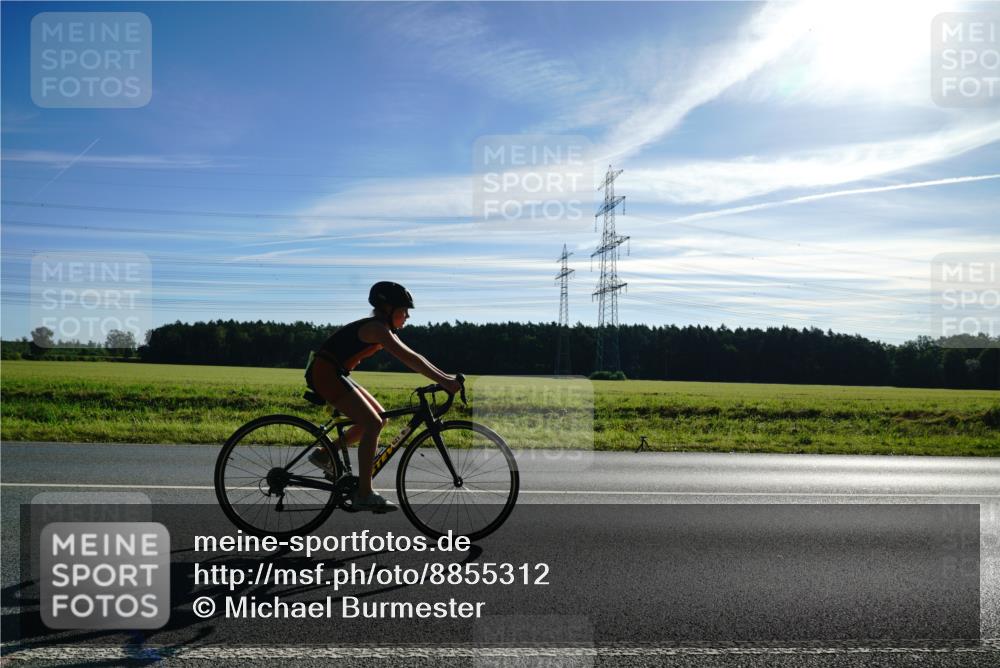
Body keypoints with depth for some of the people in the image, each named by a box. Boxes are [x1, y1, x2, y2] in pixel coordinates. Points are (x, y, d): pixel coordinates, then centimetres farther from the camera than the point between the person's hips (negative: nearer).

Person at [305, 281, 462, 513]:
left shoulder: (381, 329, 13)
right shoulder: (376, 328, -17)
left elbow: (411, 357, 13)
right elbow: (409, 359, -28)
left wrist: (445, 376, 5)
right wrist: (443, 380, -31)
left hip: (333, 374, 10)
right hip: (325, 372, -10)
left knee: (379, 418, 10)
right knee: (372, 424, -14)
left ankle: (324, 454, 18)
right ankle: (364, 494, -9)